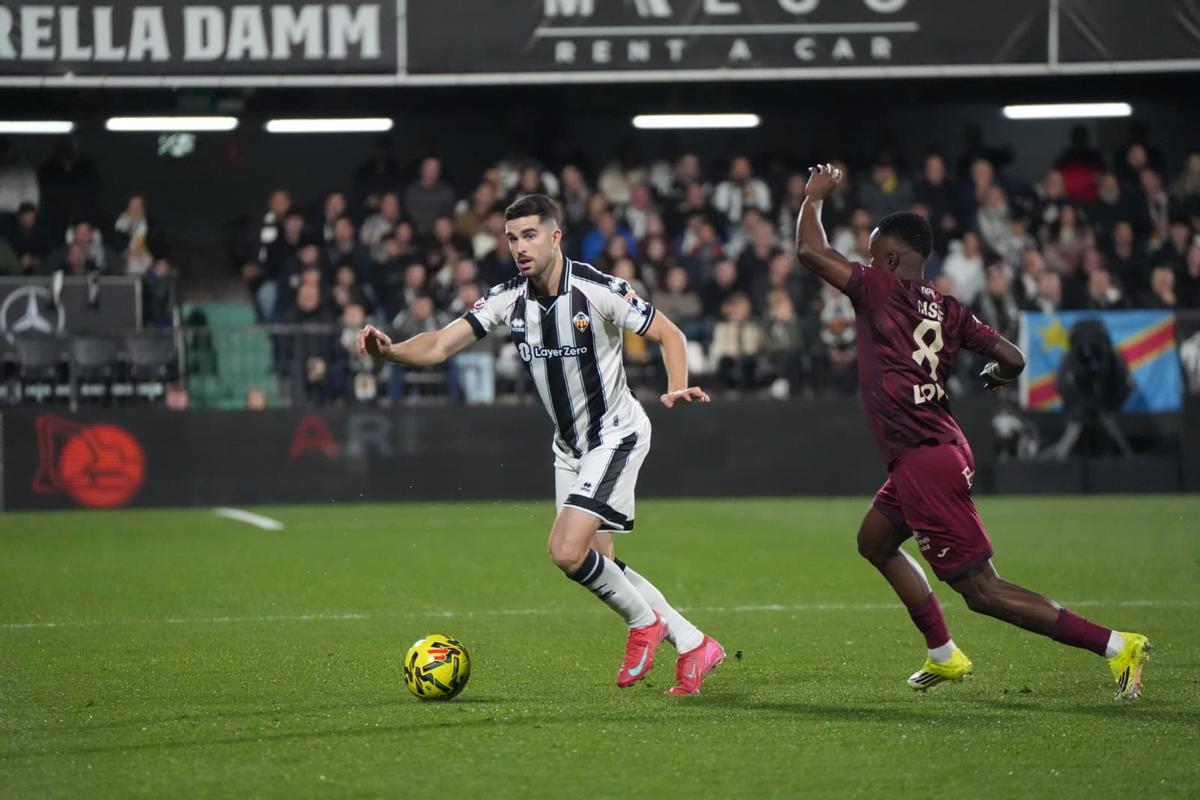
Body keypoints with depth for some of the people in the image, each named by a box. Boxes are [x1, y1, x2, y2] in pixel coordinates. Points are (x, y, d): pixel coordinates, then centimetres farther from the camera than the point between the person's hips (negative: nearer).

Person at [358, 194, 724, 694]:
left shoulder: (599, 291, -20)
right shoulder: (508, 300, -5)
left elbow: (669, 334, -10)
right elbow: (439, 346, -10)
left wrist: (677, 388, -28)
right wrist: (390, 351, -29)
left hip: (615, 435, -7)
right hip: (568, 445, 7)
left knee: (567, 551, -19)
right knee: (597, 565, 8)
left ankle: (644, 622, 5)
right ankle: (693, 644, 21)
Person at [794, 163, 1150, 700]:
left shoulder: (881, 289, -10)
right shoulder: (947, 309, 9)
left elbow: (810, 250, -12)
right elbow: (1012, 358, 6)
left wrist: (814, 196, 6)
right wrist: (998, 374, 29)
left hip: (923, 463, -9)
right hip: (944, 450, 9)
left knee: (982, 590, -7)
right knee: (874, 541, 29)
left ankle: (1115, 645, -12)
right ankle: (944, 656, 32)